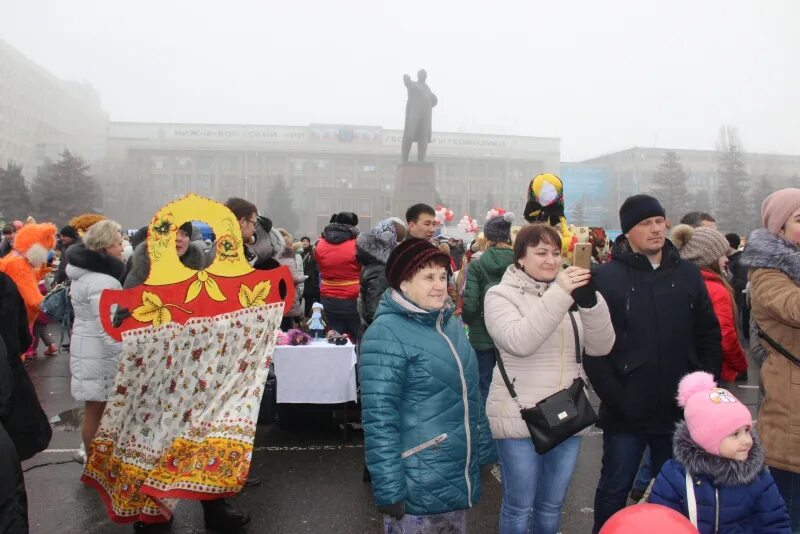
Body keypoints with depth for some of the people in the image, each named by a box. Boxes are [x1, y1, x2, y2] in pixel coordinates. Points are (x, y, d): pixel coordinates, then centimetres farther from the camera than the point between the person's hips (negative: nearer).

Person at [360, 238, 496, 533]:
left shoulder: (450, 323, 7)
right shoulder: (386, 334, -17)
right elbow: (379, 418, -20)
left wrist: (484, 450, 16)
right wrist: (388, 489, -21)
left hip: (459, 478, 7)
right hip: (417, 488, -7)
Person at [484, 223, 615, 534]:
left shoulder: (568, 292, 7)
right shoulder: (501, 294, -7)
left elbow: (600, 347, -1)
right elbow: (519, 341, -25)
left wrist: (589, 300, -17)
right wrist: (559, 294, -28)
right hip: (520, 419, -4)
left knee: (551, 507, 19)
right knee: (519, 507, 9)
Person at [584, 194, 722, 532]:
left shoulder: (688, 274, 5)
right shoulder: (606, 277, -8)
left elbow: (709, 337, 8)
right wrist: (613, 397, -15)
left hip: (681, 411, 4)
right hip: (626, 413, -4)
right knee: (615, 489, 11)